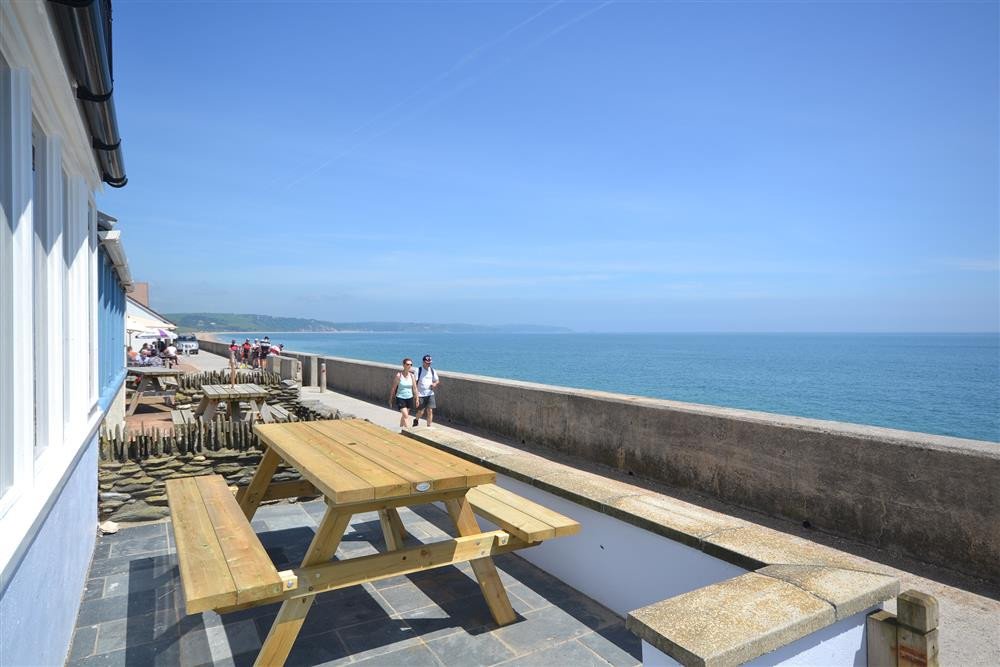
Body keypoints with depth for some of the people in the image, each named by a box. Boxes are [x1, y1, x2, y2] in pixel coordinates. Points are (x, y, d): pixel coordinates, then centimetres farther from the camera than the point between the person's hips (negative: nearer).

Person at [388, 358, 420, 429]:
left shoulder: (412, 376, -2)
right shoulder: (399, 375, -12)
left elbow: (414, 388, 5)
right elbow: (393, 388, -5)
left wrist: (417, 399, 6)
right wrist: (391, 399, 0)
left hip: (409, 398, 4)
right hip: (400, 398, -4)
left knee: (404, 416, 16)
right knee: (406, 416, -13)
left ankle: (401, 428, 35)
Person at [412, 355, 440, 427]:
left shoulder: (432, 371, 7)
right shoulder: (418, 370, -5)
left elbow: (437, 381, 16)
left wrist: (435, 384, -8)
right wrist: (416, 393, -15)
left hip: (430, 394, 3)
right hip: (421, 395, -3)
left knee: (430, 411, -2)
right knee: (421, 411, 1)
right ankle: (416, 420, 32)